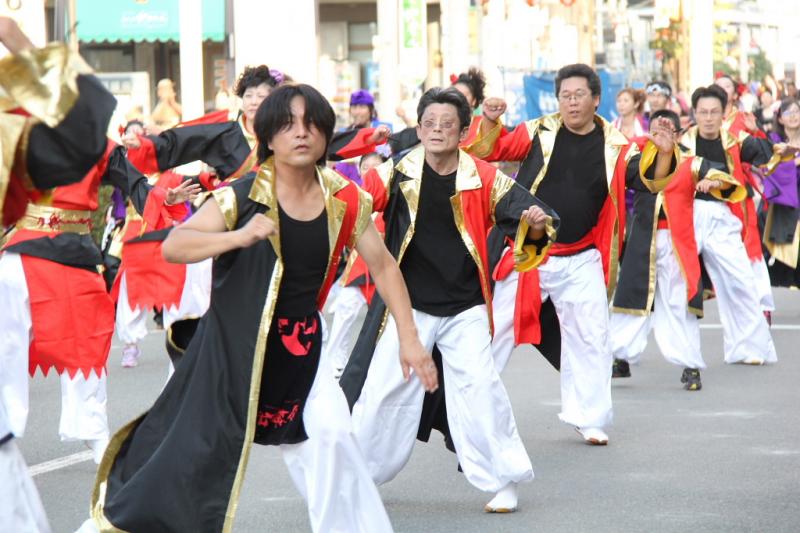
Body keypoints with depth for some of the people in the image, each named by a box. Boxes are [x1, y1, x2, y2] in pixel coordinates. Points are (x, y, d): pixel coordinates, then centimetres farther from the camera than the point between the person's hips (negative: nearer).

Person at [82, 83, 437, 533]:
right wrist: (239, 236, -38)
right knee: (195, 448, 4)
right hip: (234, 343, -3)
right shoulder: (244, 196, -14)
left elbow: (383, 266, 6)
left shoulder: (345, 201, -4)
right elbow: (173, 247, -22)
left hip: (302, 346, 3)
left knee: (330, 435, -15)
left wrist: (410, 340, 1)